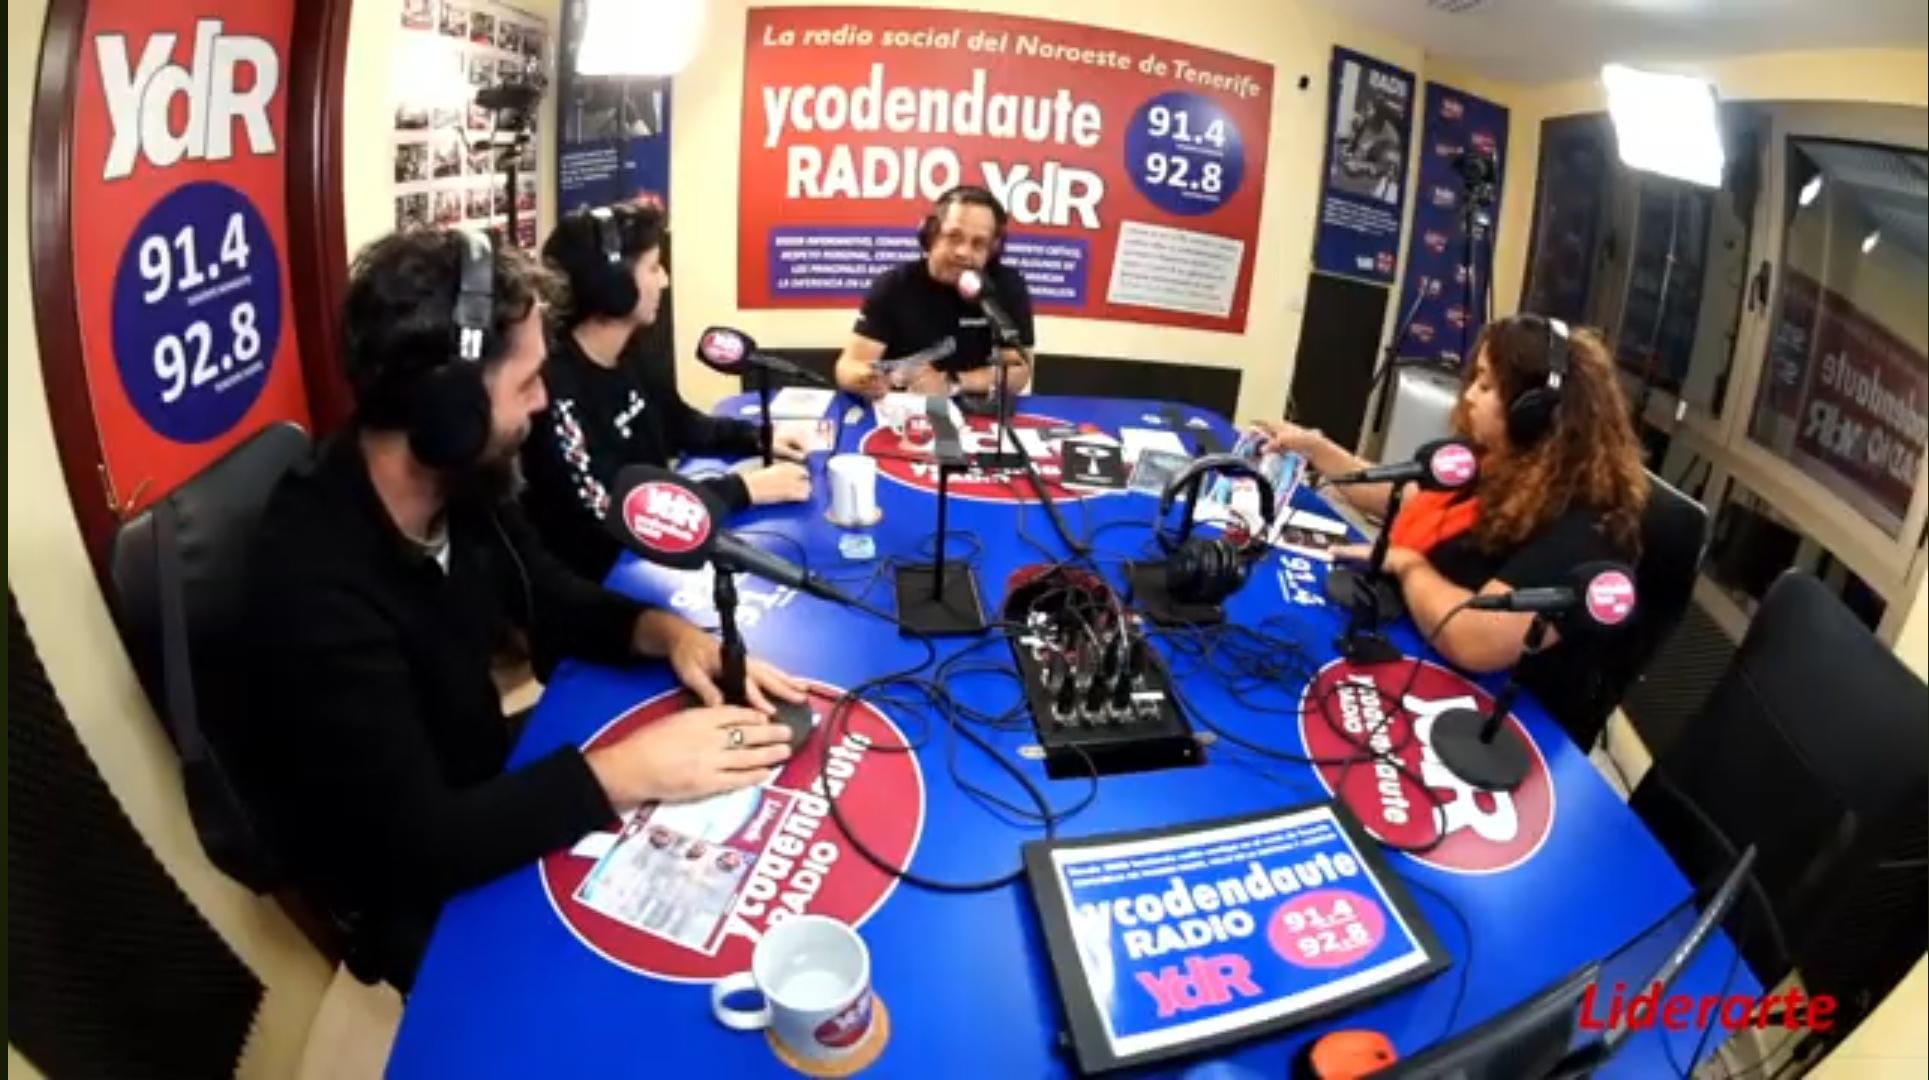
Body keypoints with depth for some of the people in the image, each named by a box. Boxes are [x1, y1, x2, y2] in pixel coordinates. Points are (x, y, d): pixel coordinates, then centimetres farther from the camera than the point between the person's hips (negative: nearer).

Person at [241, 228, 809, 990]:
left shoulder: (458, 488, -12)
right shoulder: (315, 585, -34)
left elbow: (552, 599, 6)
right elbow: (420, 845, -34)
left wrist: (666, 632, -12)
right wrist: (628, 771, -30)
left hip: (489, 790, 6)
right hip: (412, 894, -6)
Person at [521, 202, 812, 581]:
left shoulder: (634, 358, 1)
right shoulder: (553, 386, -25)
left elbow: (686, 427, 18)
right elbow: (611, 514, -28)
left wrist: (759, 438, 2)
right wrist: (742, 489, -27)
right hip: (596, 578, -7)